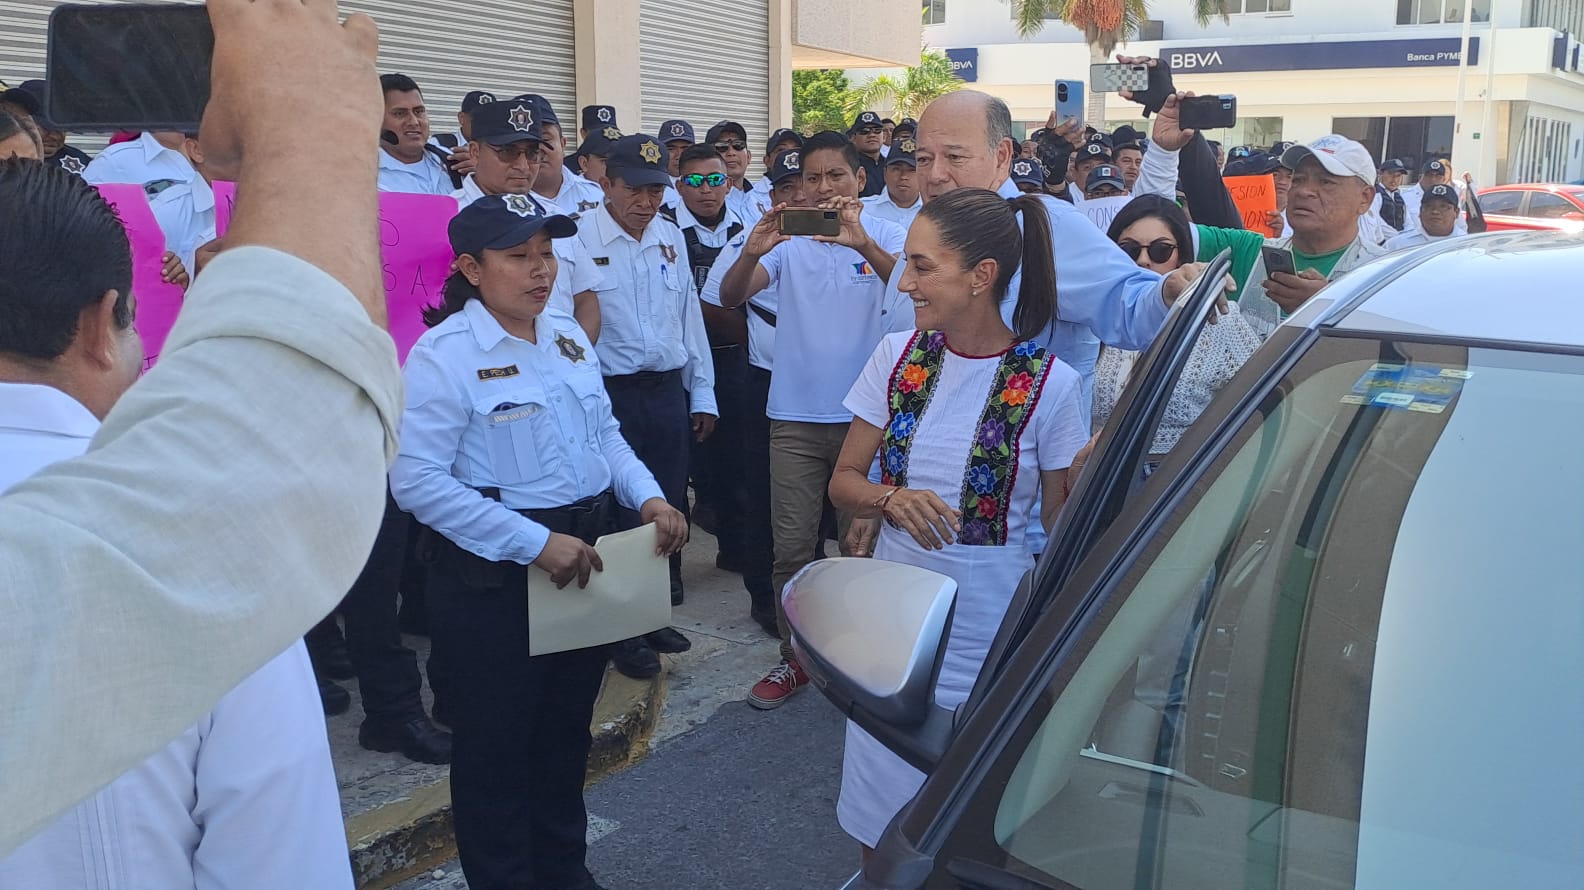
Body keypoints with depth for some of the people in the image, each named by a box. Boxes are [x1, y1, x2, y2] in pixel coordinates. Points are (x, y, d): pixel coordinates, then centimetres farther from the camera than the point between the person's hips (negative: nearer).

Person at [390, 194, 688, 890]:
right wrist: (535, 543, -26)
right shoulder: (444, 354, -16)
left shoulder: (568, 336, 6)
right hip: (495, 574, -7)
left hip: (586, 557, 7)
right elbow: (416, 480, -23)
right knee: (497, 742, 9)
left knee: (567, 727, 21)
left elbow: (604, 434, 16)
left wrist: (648, 496, -3)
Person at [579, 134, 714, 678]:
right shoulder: (578, 238, -10)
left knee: (670, 506, 11)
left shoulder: (671, 237, 9)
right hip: (610, 394, -5)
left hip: (668, 391, 6)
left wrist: (702, 393, 15)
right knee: (620, 510, 3)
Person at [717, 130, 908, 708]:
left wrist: (864, 244, -40)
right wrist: (751, 253, -30)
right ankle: (795, 656, 20)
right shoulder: (788, 237, 2)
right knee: (792, 547, 5)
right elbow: (730, 298, -9)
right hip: (795, 416, 1)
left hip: (864, 414, -1)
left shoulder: (884, 236, -1)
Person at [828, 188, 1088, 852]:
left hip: (990, 636, -3)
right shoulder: (898, 357, -1)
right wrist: (893, 499, -16)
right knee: (880, 831, 14)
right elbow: (843, 481, 4)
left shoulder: (1050, 384, -10)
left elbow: (1060, 523, -4)